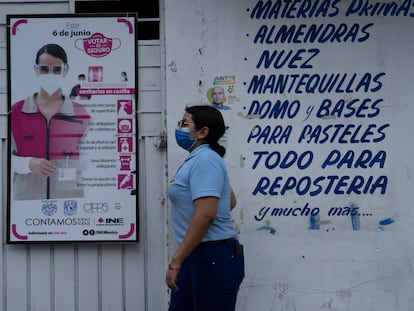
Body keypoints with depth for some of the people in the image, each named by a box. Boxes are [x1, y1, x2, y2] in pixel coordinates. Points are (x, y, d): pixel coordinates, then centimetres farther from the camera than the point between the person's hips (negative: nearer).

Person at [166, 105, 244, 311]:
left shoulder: (204, 160, -15)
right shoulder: (197, 160, 16)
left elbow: (206, 215, -26)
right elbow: (231, 201, 28)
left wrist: (175, 262, -25)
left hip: (215, 257, -10)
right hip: (195, 255, 10)